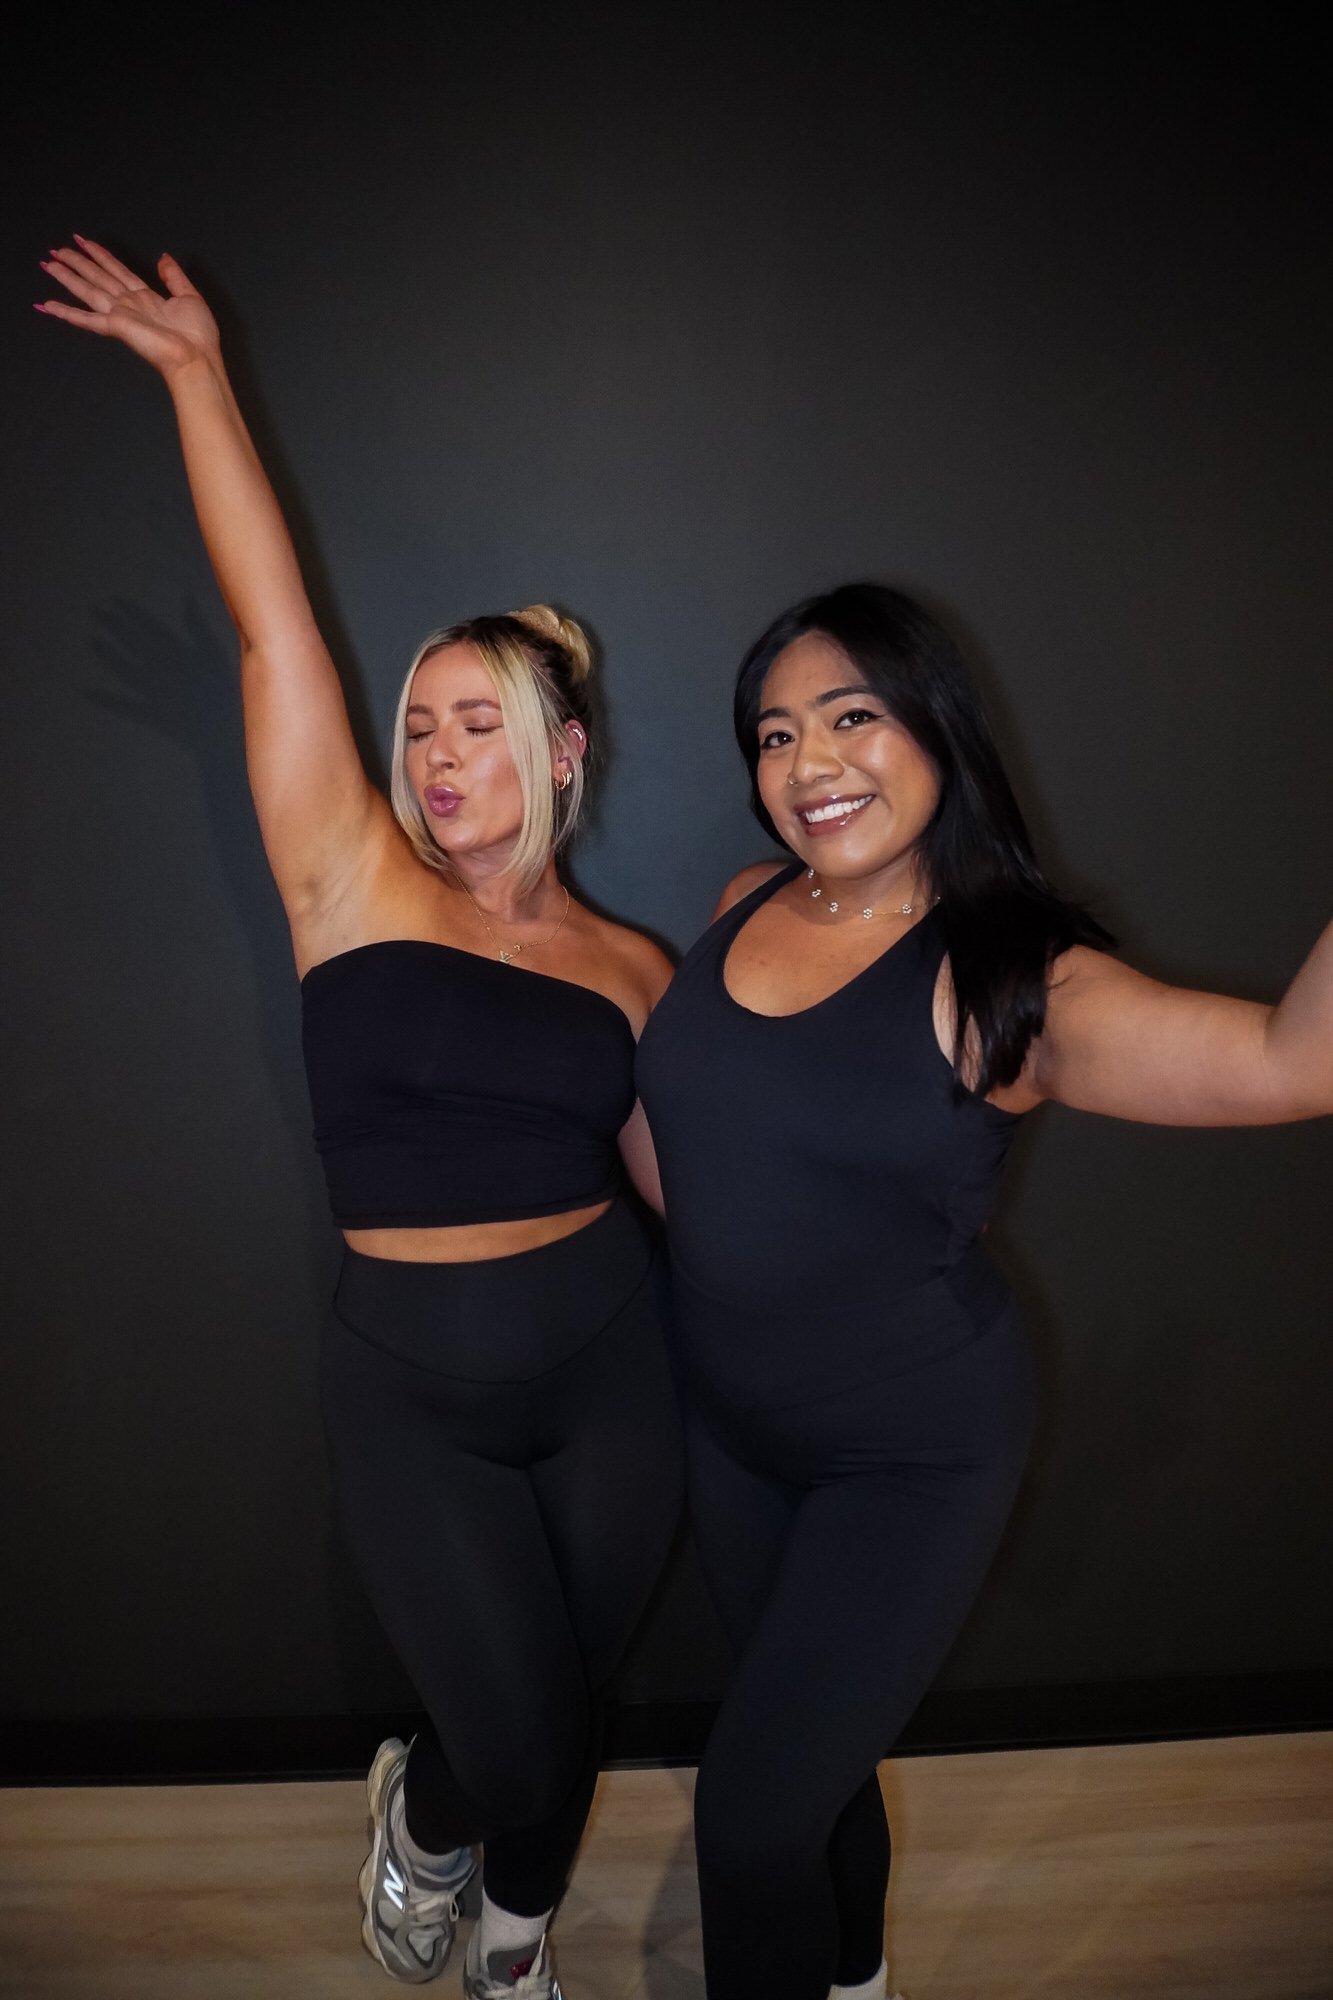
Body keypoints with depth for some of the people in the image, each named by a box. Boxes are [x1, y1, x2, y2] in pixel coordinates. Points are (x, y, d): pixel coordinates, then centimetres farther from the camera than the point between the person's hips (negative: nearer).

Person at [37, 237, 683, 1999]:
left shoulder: (630, 968, 0)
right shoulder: (354, 884, -6)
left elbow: (692, 1177, 7)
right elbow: (273, 622, -11)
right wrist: (193, 371, -9)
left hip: (612, 1362, 2)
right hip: (415, 1387, -2)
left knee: (563, 1716, 18)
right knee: (519, 1749, 2)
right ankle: (422, 1812, 43)